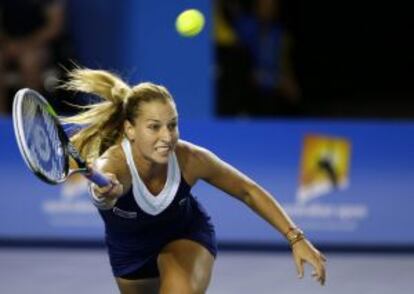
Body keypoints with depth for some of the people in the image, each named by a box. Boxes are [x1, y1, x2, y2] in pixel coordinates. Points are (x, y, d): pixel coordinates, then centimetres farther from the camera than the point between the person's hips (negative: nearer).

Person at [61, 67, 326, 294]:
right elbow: (102, 186, -67)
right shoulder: (112, 165, -40)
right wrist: (105, 193, -92)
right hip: (130, 250, 1)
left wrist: (295, 238, -22)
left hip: (187, 236, -1)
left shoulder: (190, 159, -31)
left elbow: (249, 191, -15)